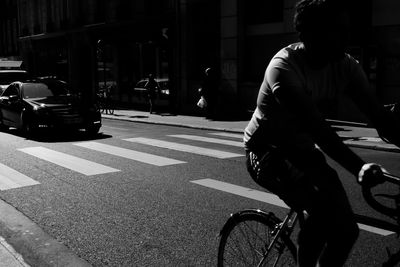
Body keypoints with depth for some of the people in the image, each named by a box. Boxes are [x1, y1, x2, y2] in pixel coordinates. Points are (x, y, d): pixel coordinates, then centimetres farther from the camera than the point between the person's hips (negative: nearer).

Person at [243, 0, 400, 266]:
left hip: (303, 150, 6)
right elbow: (316, 125, -37)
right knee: (324, 208, -27)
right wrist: (359, 166, -46)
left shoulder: (347, 66, -7)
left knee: (345, 226, -3)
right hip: (267, 152, -6)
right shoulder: (284, 66, -26)